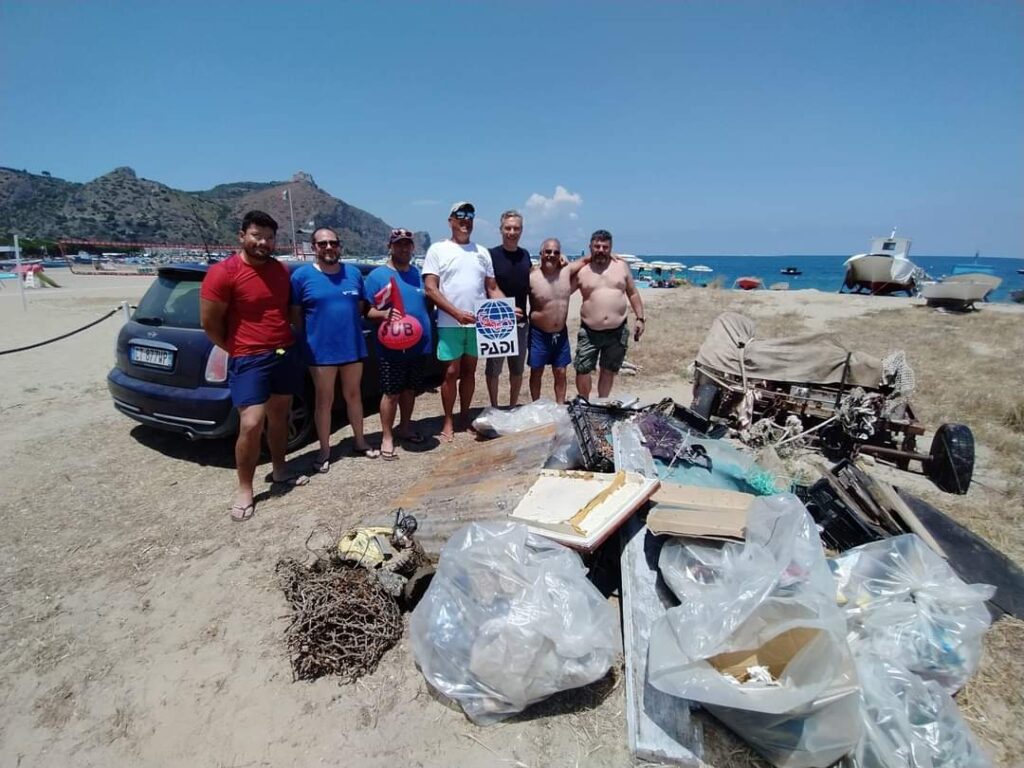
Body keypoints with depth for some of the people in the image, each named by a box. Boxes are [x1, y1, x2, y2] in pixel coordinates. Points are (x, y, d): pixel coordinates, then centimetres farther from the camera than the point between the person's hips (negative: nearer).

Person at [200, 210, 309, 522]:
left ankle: (280, 471, 33)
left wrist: (286, 340, 8)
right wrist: (238, 351, -2)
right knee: (251, 424, -11)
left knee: (279, 416, 16)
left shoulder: (282, 270, 5)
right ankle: (244, 490, 5)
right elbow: (209, 322, -9)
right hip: (250, 360, -6)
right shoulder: (223, 273, -13)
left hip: (286, 354, 6)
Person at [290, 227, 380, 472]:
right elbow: (295, 315, -3)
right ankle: (324, 451, 20)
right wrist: (307, 341, -7)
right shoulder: (302, 275, -5)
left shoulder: (354, 273, 6)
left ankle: (359, 441, 31)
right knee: (324, 401, 7)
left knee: (354, 395, 16)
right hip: (321, 350, -3)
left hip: (353, 347, 4)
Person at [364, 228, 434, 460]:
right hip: (392, 348, -5)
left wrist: (429, 332, 8)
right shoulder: (377, 275, -5)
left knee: (410, 390, 16)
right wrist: (383, 314, -28)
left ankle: (406, 427, 32)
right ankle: (387, 437, 12)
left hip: (420, 345, 5)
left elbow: (428, 304, 18)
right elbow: (367, 311, -8)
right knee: (391, 393, 1)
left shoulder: (419, 274, 11)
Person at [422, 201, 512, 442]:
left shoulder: (482, 252, 13)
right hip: (450, 324, -4)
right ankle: (448, 422, 14)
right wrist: (457, 313, -18)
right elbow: (430, 289, -8)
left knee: (469, 371, 12)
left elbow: (492, 288, 13)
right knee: (451, 372, 2)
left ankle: (464, 417, 25)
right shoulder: (438, 250, 0)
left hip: (477, 324, 4)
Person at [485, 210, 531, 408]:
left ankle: (513, 406, 29)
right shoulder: (492, 255, -8)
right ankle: (494, 408, 19)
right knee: (493, 367, 5)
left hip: (520, 321, 5)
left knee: (517, 368, 13)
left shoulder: (525, 255, 8)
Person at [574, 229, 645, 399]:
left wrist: (640, 318, 7)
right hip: (589, 332, -1)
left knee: (608, 371, 12)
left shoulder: (622, 266, 6)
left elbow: (633, 293, 11)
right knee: (583, 370, -1)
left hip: (617, 331, 2)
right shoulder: (581, 271, 1)